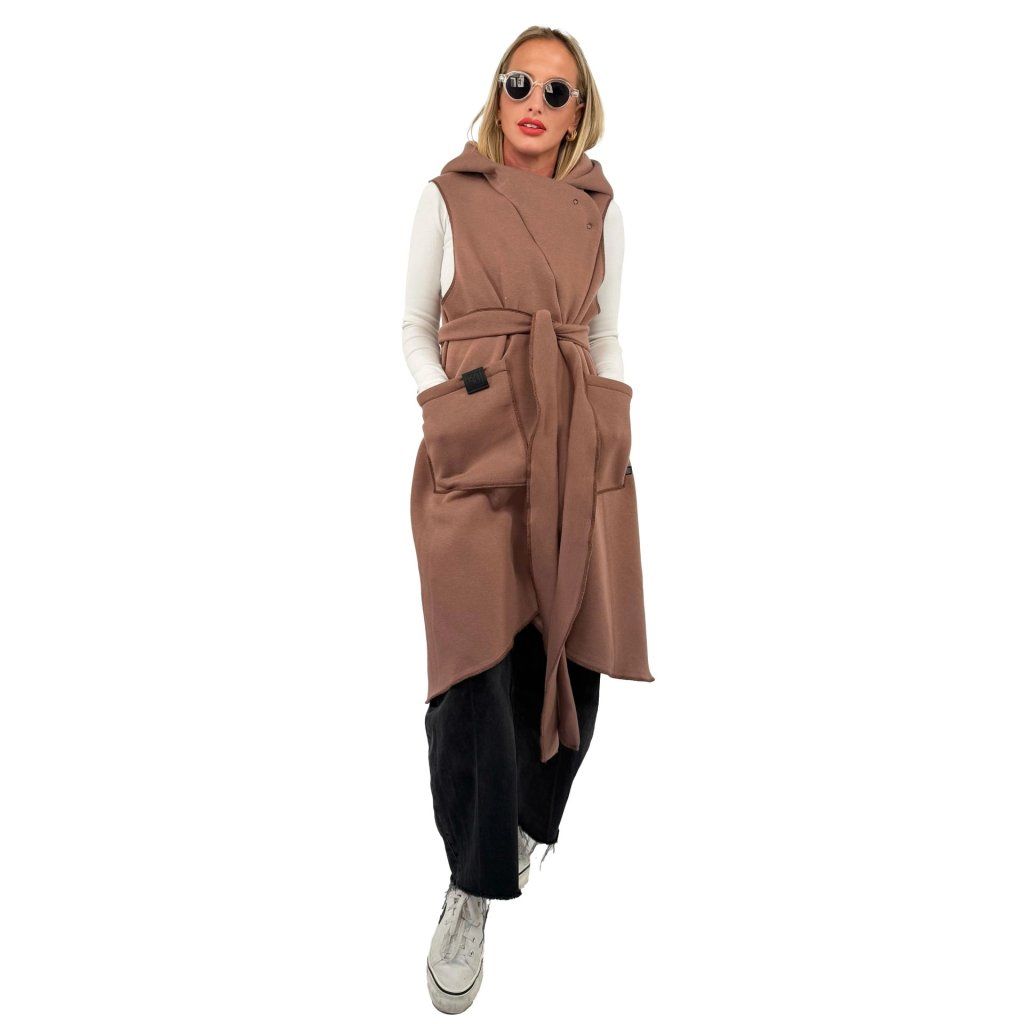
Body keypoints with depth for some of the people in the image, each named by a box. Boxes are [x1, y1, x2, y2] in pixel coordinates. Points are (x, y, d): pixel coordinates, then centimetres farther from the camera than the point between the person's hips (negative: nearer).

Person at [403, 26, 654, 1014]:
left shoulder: (601, 207, 12)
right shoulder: (448, 196, 6)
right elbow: (415, 326, 8)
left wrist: (614, 440, 7)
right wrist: (448, 411, -6)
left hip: (577, 448, 3)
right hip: (474, 445, -3)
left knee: (567, 656, 1)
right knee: (478, 664, -13)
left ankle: (525, 822, 30)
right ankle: (473, 885, 2)